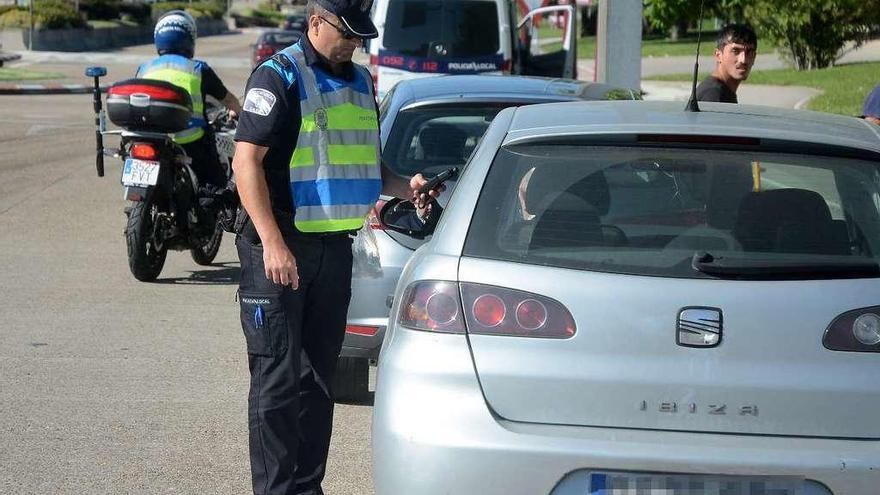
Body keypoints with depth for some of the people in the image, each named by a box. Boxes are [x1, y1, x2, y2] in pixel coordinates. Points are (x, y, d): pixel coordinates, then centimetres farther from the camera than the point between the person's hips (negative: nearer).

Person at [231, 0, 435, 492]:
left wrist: (405, 187, 3)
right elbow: (247, 161, -15)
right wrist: (272, 243, -23)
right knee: (277, 379, -5)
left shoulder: (360, 81, 15)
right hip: (279, 248, -7)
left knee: (319, 378, 11)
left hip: (334, 246, 7)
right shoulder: (278, 77, -8)